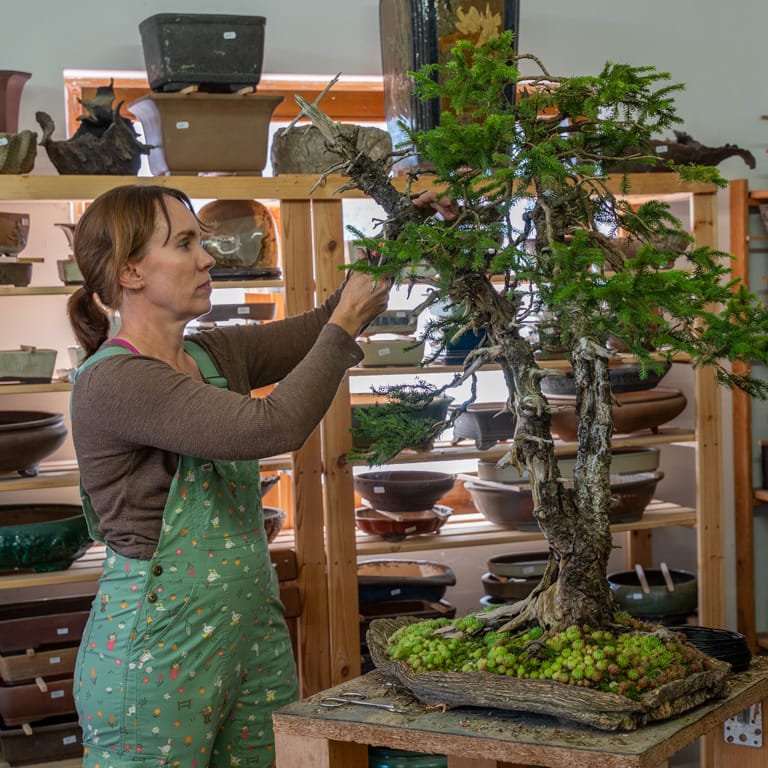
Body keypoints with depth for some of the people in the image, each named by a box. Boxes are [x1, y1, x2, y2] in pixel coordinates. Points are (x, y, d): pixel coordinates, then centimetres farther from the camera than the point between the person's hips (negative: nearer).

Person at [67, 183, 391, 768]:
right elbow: (274, 427, -25)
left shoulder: (215, 356, 8)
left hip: (248, 629, 8)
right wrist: (344, 326, -15)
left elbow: (317, 328, 15)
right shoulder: (112, 382, -17)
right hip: (158, 651, -7)